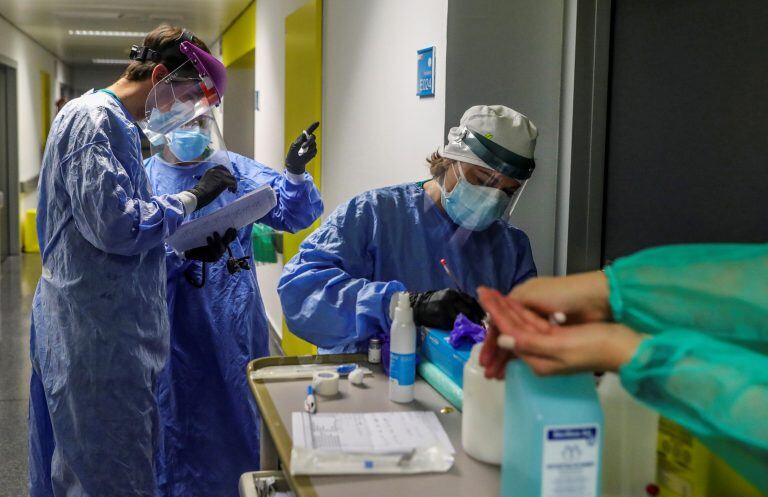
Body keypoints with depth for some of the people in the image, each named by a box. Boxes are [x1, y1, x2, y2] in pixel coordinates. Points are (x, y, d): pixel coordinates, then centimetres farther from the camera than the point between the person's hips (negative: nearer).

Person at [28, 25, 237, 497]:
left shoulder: (115, 122, 16)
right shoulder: (96, 118, -15)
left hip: (105, 326, 10)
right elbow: (114, 224, -23)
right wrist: (191, 199, -13)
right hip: (98, 331, -10)